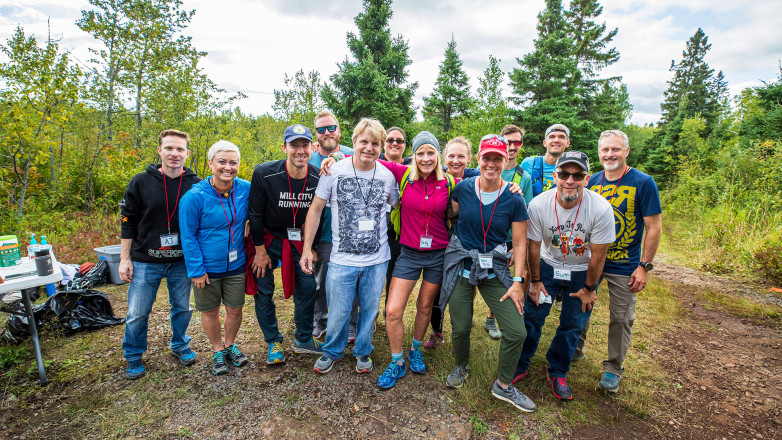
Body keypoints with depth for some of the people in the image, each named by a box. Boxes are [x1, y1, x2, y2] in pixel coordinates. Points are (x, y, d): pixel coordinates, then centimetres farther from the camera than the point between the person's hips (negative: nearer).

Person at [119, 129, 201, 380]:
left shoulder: (196, 185, -2)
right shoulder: (141, 182, -3)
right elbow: (128, 222, 2)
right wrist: (124, 259, -1)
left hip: (182, 262, 1)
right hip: (145, 261, 0)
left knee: (182, 308, 14)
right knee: (137, 314, 9)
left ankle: (180, 346, 37)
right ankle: (133, 357, 31)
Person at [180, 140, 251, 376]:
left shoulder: (245, 189, -8)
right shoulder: (194, 196, -16)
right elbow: (188, 236, -11)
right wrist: (196, 270, -13)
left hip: (236, 265, 3)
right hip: (207, 267, -2)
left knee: (235, 309, 14)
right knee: (210, 311, 14)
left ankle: (230, 345, 40)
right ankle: (217, 350, 37)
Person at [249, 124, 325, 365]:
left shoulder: (319, 179, -13)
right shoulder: (264, 174, -22)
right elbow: (255, 215, -12)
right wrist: (260, 250, -9)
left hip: (298, 241, 3)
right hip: (268, 240, -2)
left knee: (307, 287, 5)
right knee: (263, 290, 3)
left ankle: (303, 340, 25)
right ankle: (274, 342, 23)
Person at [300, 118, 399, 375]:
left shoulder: (388, 176, -1)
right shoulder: (334, 172, -6)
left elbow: (398, 206, 16)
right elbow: (315, 210, 1)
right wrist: (307, 248, -1)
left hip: (377, 259, 2)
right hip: (342, 259, -1)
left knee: (370, 310, 15)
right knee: (338, 313, 8)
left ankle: (363, 352, 40)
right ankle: (332, 352, 37)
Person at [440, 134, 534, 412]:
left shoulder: (514, 200, -7)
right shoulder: (463, 188, -5)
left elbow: (519, 243, -3)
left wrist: (517, 281, -7)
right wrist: (456, 243, 8)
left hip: (494, 268, 0)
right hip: (460, 264, 0)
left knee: (516, 331, -4)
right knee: (461, 327, 7)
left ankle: (503, 386, 23)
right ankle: (461, 366, 42)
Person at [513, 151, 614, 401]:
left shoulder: (601, 209, -27)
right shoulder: (538, 205, -24)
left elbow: (598, 255, -15)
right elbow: (534, 245, -9)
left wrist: (589, 289, -5)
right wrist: (535, 281, -2)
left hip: (582, 272, 0)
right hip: (548, 266, 1)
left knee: (572, 325, 7)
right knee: (532, 317, 2)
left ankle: (557, 373, 29)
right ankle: (520, 366, 23)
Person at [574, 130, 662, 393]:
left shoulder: (643, 183, -12)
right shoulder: (592, 182, 1)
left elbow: (654, 228, -10)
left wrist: (644, 266, -13)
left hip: (624, 267, -4)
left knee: (621, 319, 7)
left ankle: (613, 369, 26)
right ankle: (576, 350, 36)